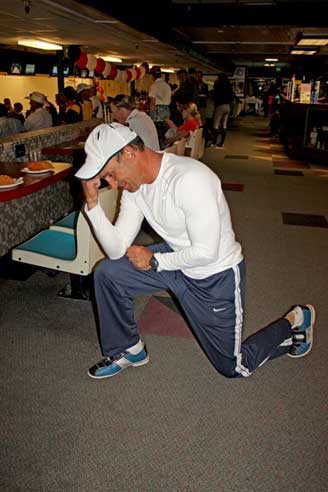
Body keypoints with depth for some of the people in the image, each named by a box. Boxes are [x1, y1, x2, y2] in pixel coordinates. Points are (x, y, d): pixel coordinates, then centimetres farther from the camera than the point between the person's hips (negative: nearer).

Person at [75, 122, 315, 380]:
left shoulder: (189, 178, -33)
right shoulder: (134, 184, -8)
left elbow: (206, 253, -30)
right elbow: (117, 250, -11)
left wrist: (155, 261, -17)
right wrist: (93, 202, -21)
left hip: (217, 275, -6)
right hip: (176, 258, 7)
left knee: (233, 367, 7)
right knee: (107, 273, -4)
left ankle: (296, 320, 29)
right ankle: (129, 350, 17)